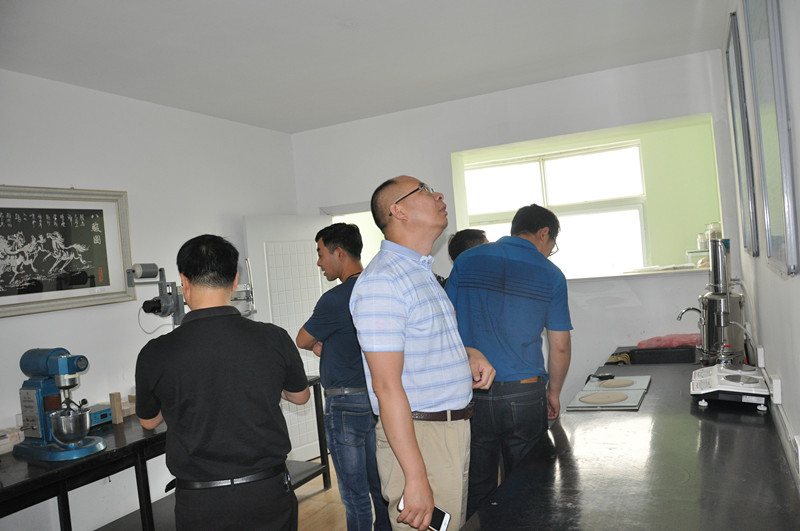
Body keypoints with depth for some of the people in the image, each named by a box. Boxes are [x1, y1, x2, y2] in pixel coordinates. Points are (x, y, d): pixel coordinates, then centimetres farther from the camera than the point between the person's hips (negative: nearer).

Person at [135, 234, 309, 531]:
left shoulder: (155, 355, -14)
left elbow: (148, 422, 6)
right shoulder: (274, 339, -13)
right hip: (270, 494, 1)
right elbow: (300, 396, 7)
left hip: (200, 506, -1)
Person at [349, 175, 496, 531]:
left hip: (452, 431, 10)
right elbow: (387, 385, -23)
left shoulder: (423, 274, 14)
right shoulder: (382, 281, -19)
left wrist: (469, 357, 3)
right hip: (417, 436, -9)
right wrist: (416, 477, -24)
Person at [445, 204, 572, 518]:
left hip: (471, 396, 2)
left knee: (477, 489, 13)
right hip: (524, 395, -1)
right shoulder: (550, 275, 0)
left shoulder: (467, 260, 4)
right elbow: (560, 347, 2)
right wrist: (554, 393, 17)